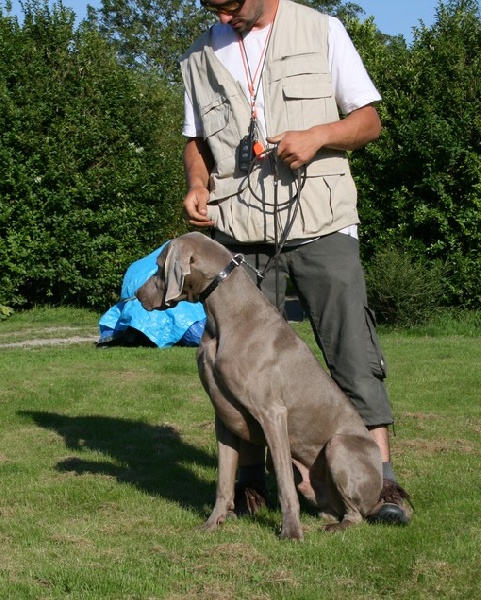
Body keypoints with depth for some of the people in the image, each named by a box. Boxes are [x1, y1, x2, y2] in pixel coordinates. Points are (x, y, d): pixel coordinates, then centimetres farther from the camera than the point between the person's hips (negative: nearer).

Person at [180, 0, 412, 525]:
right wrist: (197, 185, -2)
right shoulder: (201, 57, 13)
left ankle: (382, 482, -7)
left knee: (353, 348, -8)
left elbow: (369, 120, 4)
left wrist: (318, 136, -15)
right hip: (239, 229, 3)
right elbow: (197, 141, 20)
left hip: (320, 222, -3)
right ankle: (250, 477, 16)